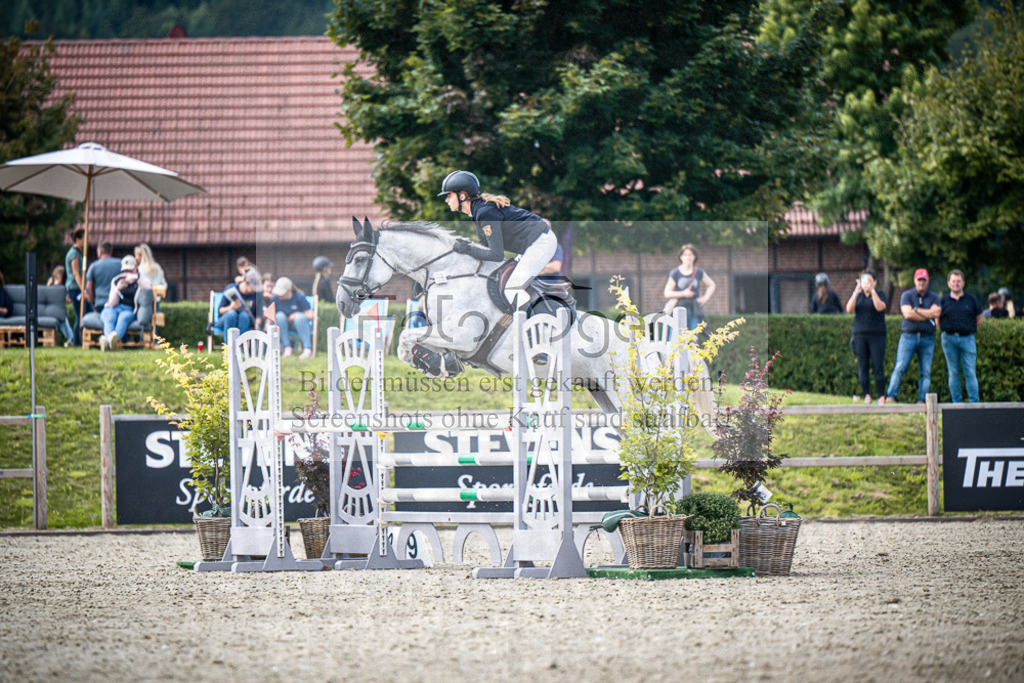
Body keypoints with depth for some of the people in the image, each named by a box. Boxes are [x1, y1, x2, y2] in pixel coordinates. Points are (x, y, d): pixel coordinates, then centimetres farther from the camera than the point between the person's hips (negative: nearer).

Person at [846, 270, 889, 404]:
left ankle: (881, 396, -6)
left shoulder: (880, 295, 6)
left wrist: (872, 291, -17)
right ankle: (866, 395, 2)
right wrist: (856, 292, -12)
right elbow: (849, 309, -3)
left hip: (876, 334, -3)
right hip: (860, 335, 3)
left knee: (878, 366, -8)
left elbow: (880, 307, -14)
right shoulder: (857, 295, 13)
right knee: (862, 366, -1)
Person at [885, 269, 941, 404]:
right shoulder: (907, 295, 5)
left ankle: (922, 399, 3)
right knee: (900, 367, -9)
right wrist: (928, 315, -6)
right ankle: (890, 396, -9)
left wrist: (916, 310, -7)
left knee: (926, 371, 0)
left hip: (927, 338, 2)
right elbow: (907, 314, -10)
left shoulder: (934, 297, 10)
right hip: (909, 336, -2)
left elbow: (936, 313, -7)